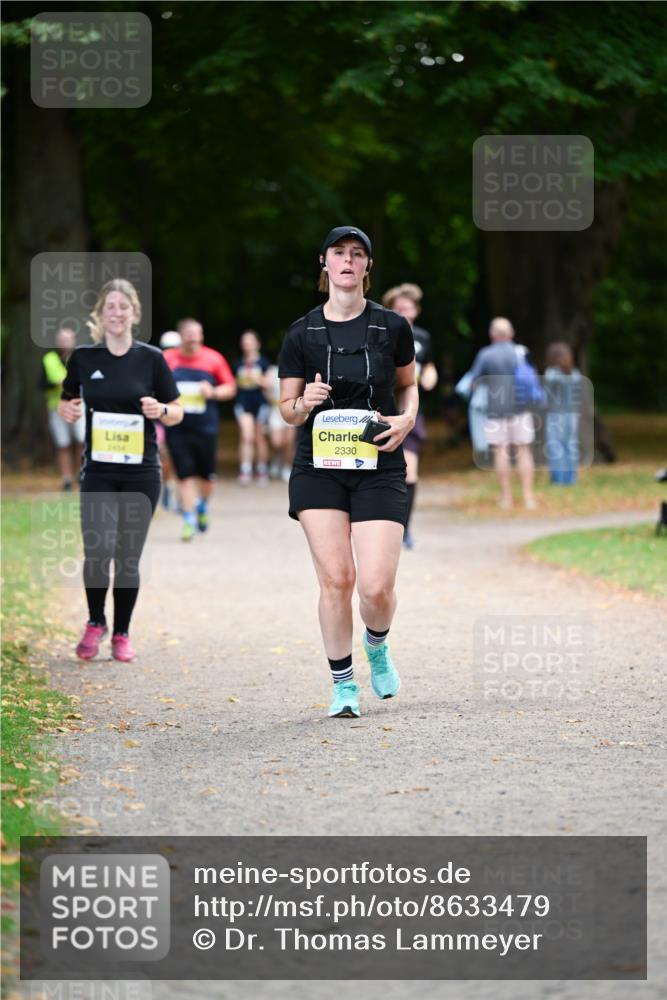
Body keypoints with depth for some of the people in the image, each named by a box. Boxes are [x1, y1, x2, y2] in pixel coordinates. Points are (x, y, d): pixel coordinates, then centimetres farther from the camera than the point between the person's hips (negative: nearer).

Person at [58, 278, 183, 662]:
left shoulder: (151, 358, 0)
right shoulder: (84, 357, 2)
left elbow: (176, 412, 7)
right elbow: (67, 402, 15)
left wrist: (161, 411, -15)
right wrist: (68, 410, -8)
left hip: (141, 472, 0)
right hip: (98, 471, 0)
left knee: (128, 557, 3)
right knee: (97, 551, -14)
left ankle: (122, 634, 20)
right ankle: (95, 623, 11)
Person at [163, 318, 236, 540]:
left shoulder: (213, 359, 1)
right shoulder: (167, 359, 1)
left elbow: (230, 388, 7)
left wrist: (213, 392, -11)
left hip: (206, 428, 1)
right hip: (177, 428, -1)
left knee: (206, 476, 9)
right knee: (185, 475, -6)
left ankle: (203, 507, 38)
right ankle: (189, 520, -1)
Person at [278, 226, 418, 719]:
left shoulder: (392, 326, 1)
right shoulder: (301, 334, 2)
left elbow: (409, 383, 17)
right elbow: (287, 407, 8)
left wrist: (407, 418, -3)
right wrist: (304, 403, -14)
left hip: (379, 469, -1)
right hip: (318, 469, 1)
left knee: (377, 586, -10)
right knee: (335, 578, -7)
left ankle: (378, 646, 25)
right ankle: (343, 684, 10)